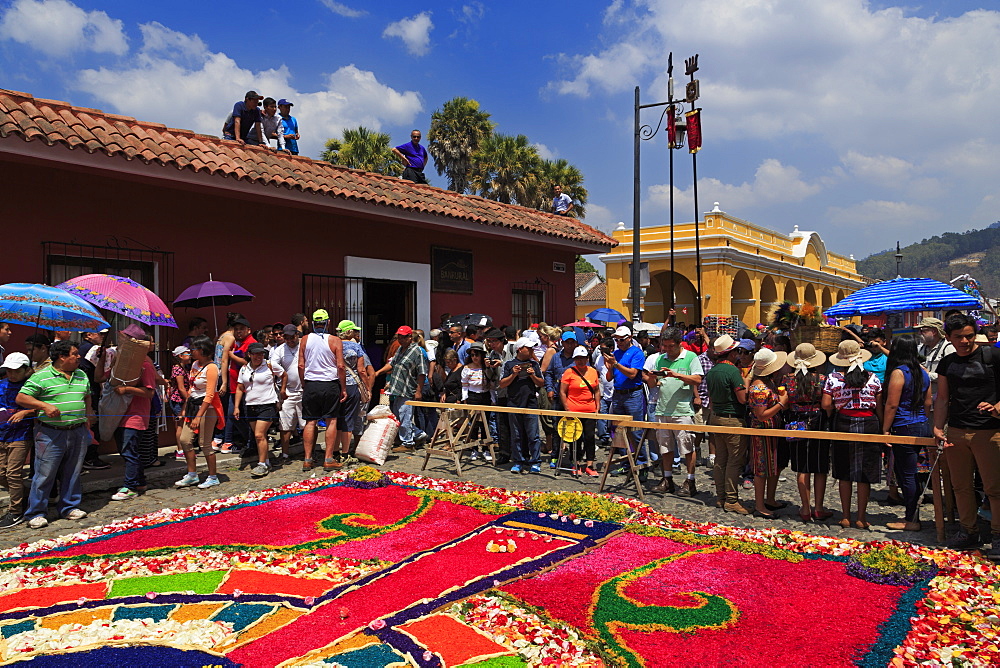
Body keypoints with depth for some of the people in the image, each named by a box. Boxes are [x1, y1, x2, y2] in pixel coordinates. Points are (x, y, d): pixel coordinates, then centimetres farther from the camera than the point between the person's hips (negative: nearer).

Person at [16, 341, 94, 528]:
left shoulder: (82, 376, 13)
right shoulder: (41, 376, -6)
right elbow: (21, 398, -7)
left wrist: (88, 411, 9)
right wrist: (44, 405, -20)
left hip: (78, 433, 5)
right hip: (51, 433, -5)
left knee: (73, 473, 12)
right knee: (44, 474, -2)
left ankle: (69, 507, 25)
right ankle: (35, 514, 10)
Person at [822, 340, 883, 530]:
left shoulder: (832, 378, -4)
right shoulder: (873, 378, -2)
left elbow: (826, 405, -8)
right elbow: (879, 407, 0)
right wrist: (882, 428, 11)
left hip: (843, 424, 0)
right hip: (868, 425, 0)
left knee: (844, 475, 10)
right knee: (864, 475, 6)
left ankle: (846, 517, 15)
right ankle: (861, 518, 11)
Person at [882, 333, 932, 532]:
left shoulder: (899, 372, -14)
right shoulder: (923, 373, 8)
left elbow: (892, 405, -15)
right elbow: (927, 403, 15)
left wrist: (885, 429, -9)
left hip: (905, 428, -8)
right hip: (923, 427, 8)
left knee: (907, 474, 0)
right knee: (900, 469, 17)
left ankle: (911, 520, 8)